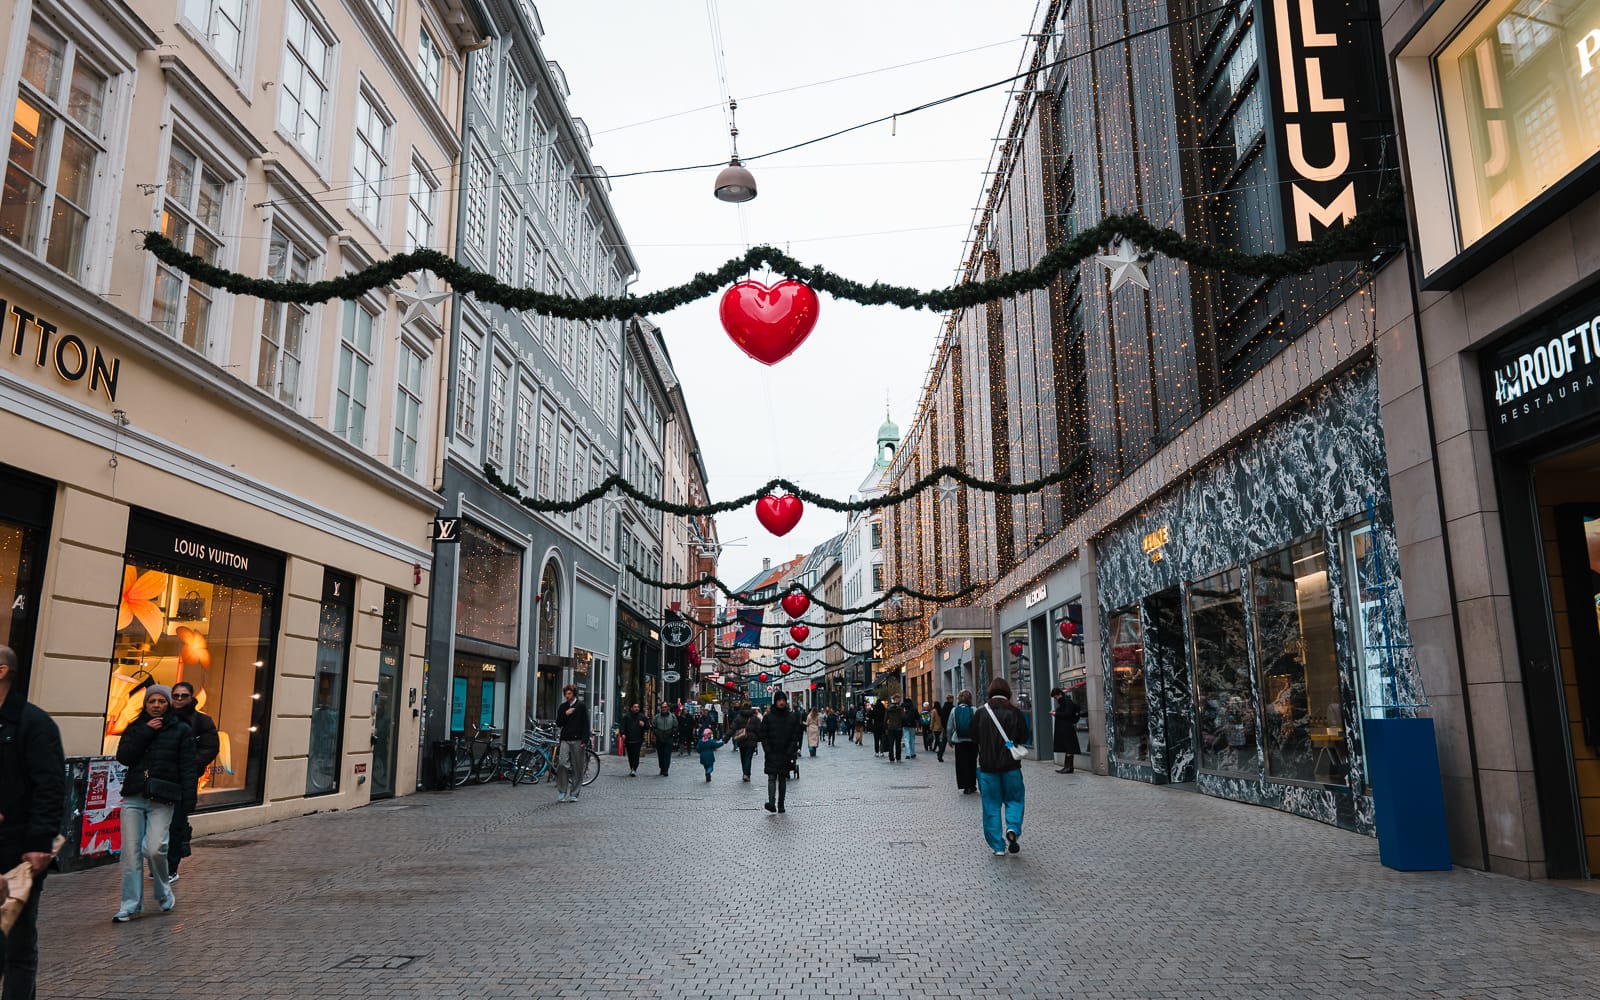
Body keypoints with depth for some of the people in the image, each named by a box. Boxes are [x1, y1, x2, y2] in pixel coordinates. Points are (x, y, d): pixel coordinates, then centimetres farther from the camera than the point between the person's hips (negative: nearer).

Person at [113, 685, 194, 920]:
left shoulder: (181, 730, 6)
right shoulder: (135, 728, 15)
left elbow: (187, 768, 1)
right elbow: (123, 757, -1)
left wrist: (187, 802, -7)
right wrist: (146, 732, -7)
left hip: (162, 800, -3)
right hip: (133, 797, 3)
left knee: (154, 849, -13)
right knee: (131, 853, 0)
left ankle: (164, 894, 13)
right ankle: (131, 905, 11)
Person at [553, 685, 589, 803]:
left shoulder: (581, 706, 1)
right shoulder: (562, 707, 13)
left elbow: (586, 724, -2)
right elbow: (558, 723, 11)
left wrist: (584, 741, -11)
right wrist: (565, 714, -6)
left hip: (578, 740, -3)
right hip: (565, 740, 3)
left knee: (577, 768, 0)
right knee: (562, 764, -12)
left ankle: (574, 794, 9)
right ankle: (562, 792, -2)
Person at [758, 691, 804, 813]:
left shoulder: (793, 717, 5)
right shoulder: (768, 717, 3)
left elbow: (795, 736, 3)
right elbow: (763, 736, 1)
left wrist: (790, 752, -7)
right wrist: (768, 751, -9)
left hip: (786, 755, 2)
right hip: (772, 754, -1)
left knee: (783, 779, 7)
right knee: (772, 778, -13)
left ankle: (781, 805, 13)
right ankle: (771, 802, -24)